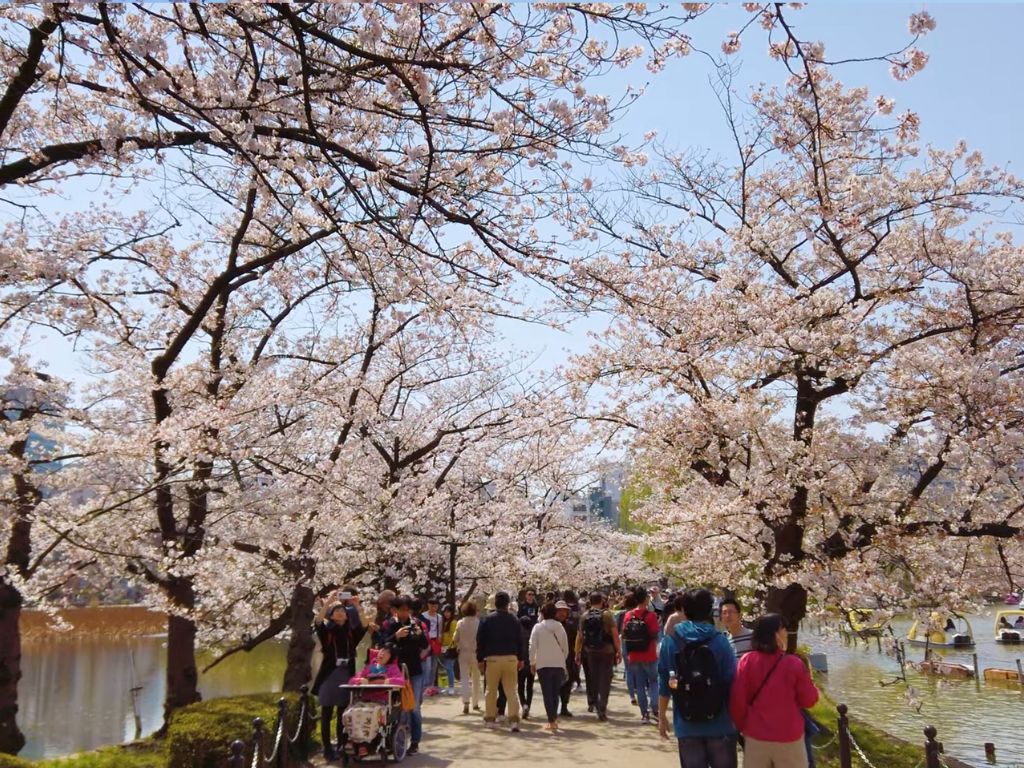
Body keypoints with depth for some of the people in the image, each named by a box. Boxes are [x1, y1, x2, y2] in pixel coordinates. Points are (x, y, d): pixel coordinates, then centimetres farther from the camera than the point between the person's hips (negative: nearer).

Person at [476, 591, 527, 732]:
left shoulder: (487, 619, -2)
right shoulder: (515, 620, 1)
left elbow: (480, 640, -1)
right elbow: (520, 641, 5)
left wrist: (480, 659, 6)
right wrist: (521, 659, 14)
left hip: (492, 658, -1)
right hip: (511, 658, 1)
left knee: (491, 690, 13)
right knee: (511, 690, 3)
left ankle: (490, 717, 20)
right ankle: (514, 719, -8)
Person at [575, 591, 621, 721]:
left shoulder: (585, 616, 1)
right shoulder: (607, 614, -8)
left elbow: (580, 636, 3)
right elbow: (615, 634, -12)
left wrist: (577, 653, 10)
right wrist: (619, 651, -5)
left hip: (590, 652, 3)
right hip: (606, 651, -3)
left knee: (593, 679, 17)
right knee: (605, 681, 3)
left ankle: (593, 703, 24)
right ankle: (602, 710, 0)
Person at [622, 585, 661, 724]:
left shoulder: (628, 616, 0)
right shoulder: (650, 615, -13)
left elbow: (624, 635, 2)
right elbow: (655, 635, -13)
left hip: (634, 657, 3)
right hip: (649, 656, -3)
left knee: (639, 685, 11)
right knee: (654, 681, 13)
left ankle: (644, 714, 12)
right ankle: (653, 706, -5)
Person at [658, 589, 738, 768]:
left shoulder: (670, 640, -3)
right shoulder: (719, 640, -8)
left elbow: (664, 682, 0)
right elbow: (732, 682, -8)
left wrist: (662, 716, 11)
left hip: (687, 726, 1)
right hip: (719, 725, -1)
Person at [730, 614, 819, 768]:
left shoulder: (747, 661, -7)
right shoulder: (793, 663, -12)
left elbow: (737, 700, -5)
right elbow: (809, 700, -3)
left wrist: (742, 727, 11)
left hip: (756, 737, 2)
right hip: (789, 738, -2)